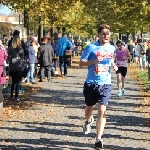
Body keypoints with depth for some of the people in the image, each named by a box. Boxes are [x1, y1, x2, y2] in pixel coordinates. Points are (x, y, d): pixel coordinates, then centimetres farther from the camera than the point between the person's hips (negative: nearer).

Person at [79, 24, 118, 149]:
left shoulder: (112, 48, 6)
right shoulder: (91, 47, -7)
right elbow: (81, 62, -6)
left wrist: (113, 65, 3)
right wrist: (94, 61, -22)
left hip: (105, 84, 1)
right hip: (91, 83, -1)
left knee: (102, 111, -11)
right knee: (89, 107, 18)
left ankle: (98, 139, -9)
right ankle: (89, 121, 54)